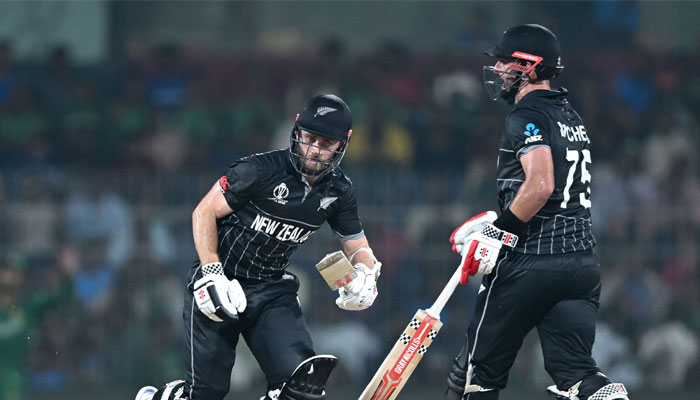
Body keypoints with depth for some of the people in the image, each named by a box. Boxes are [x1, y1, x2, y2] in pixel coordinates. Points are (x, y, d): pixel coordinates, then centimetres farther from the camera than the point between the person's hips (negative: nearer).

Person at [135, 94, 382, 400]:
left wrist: (365, 273, -12)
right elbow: (205, 212, -11)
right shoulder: (261, 169, -17)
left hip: (272, 291, 4)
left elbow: (357, 245, 11)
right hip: (221, 282, -4)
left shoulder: (338, 192, 0)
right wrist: (211, 273, -19)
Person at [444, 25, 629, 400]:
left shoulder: (528, 116, -9)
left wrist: (498, 232, -16)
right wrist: (494, 222, 28)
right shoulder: (570, 117, 19)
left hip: (530, 264, -8)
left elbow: (539, 184, -24)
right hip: (582, 263, 8)